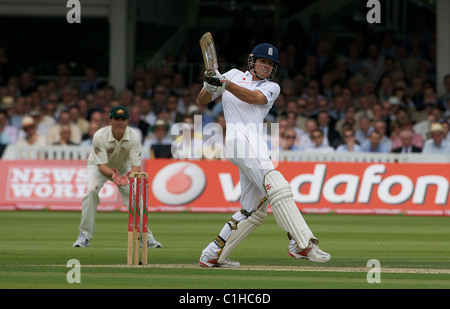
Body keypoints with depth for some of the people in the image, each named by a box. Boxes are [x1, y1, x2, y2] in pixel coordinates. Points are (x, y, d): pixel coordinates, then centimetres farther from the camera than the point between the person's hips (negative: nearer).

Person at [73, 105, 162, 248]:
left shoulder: (133, 137, -26)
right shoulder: (100, 136, -32)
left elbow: (136, 165, -28)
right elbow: (102, 165, -34)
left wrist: (129, 175, -52)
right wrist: (113, 175, -56)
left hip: (123, 167, 2)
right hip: (98, 167, -2)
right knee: (91, 191, -28)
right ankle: (84, 235, -19)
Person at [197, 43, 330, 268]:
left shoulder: (272, 88, 23)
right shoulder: (235, 75, 19)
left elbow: (253, 98, -1)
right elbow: (202, 101, 18)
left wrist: (224, 83, -14)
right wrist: (209, 86, -4)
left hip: (255, 144, 6)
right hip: (239, 137, -6)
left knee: (255, 211, 3)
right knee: (277, 187, -23)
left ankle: (212, 255, 9)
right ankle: (302, 244, -36)